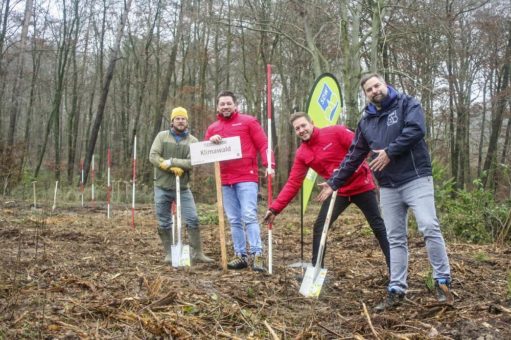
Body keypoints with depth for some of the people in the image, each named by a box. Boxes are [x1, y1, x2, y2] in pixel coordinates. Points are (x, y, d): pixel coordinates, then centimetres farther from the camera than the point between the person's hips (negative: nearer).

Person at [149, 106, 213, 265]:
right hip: (162, 188, 0)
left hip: (182, 188, 0)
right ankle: (169, 253, 20)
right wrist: (176, 168, -18)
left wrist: (172, 162, -21)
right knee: (164, 223, 7)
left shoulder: (193, 141, 1)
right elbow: (153, 156, -10)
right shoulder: (162, 136, 1)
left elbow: (193, 162, -12)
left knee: (193, 220, -3)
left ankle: (197, 253, 7)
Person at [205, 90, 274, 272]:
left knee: (249, 216, -12)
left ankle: (257, 254, -10)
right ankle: (240, 255, 12)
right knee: (234, 220, 6)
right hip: (225, 180, 5)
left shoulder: (248, 121, 4)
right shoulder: (212, 128, 16)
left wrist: (269, 164, -18)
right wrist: (211, 141, -6)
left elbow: (263, 144, -3)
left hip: (247, 178, -5)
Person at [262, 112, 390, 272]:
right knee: (319, 227, -6)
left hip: (361, 186, -3)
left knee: (378, 226, 6)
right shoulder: (301, 154, -3)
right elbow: (293, 183, -5)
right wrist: (275, 208, -12)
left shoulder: (336, 132, -14)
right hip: (338, 192, 4)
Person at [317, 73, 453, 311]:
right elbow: (353, 157, 15)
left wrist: (389, 152, -17)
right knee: (395, 239, 8)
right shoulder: (365, 121, 14)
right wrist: (334, 183, 11)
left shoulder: (407, 104, 0)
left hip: (416, 179, -5)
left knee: (429, 227, -14)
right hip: (388, 187, 5)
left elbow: (416, 130, -18)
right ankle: (396, 290, 13)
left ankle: (442, 281, 2)